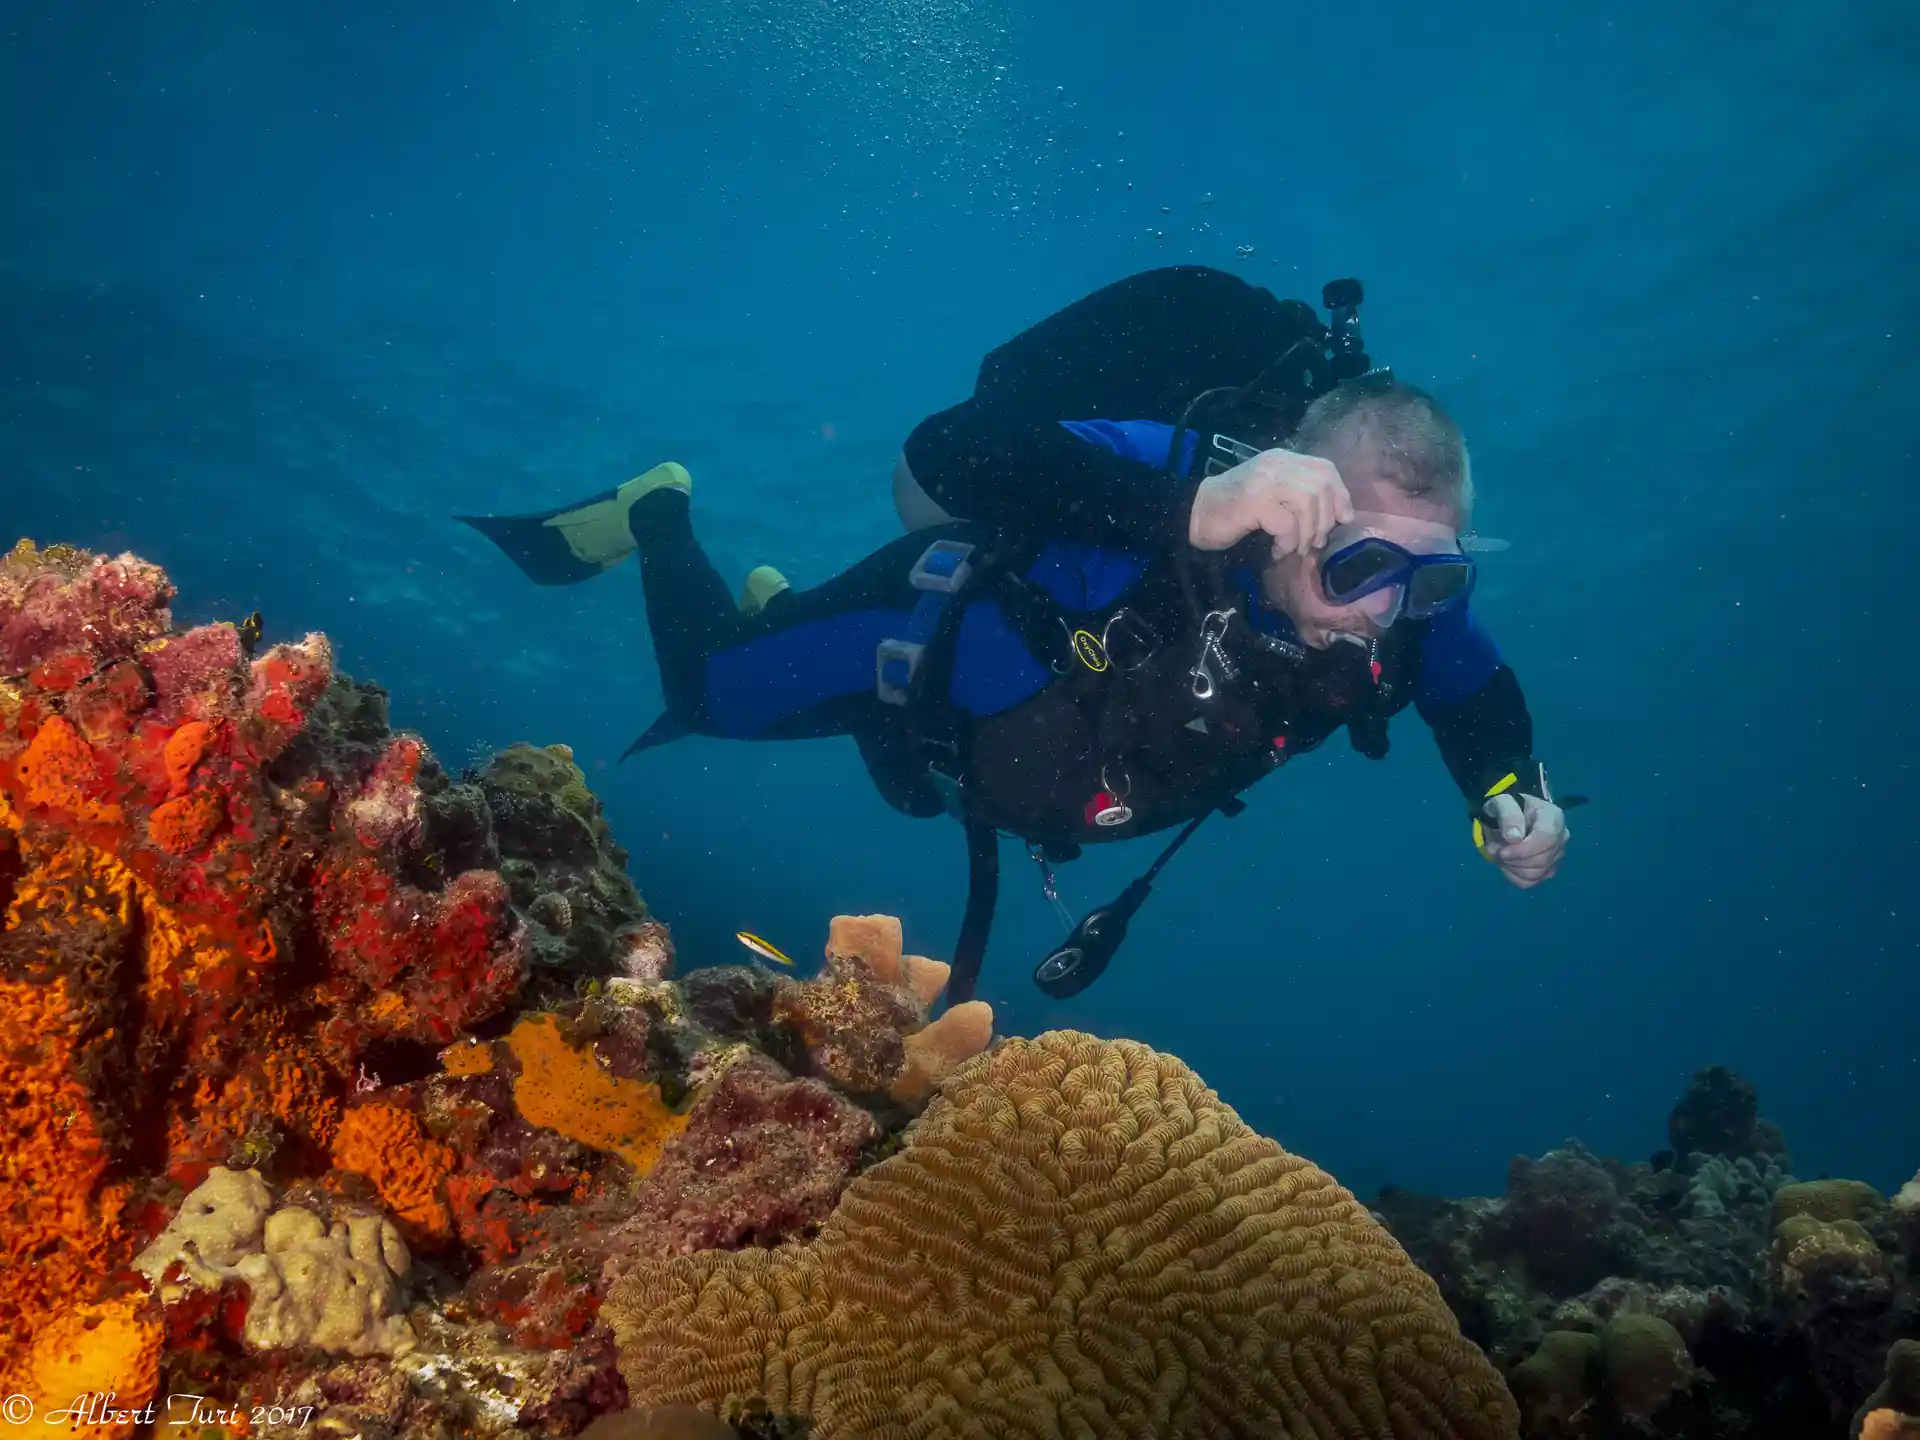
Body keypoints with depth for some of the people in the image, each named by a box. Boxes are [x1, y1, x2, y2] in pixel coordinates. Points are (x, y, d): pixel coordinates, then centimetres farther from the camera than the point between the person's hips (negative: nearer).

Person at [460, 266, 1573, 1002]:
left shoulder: (1402, 601, -28)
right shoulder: (1173, 475, -46)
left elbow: (1476, 685, -4)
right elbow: (942, 453, -60)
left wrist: (1514, 795, -25)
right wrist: (1197, 510, -73)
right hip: (938, 619, -6)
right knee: (711, 687, 15)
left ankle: (771, 602, 61)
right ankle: (657, 516, 44)